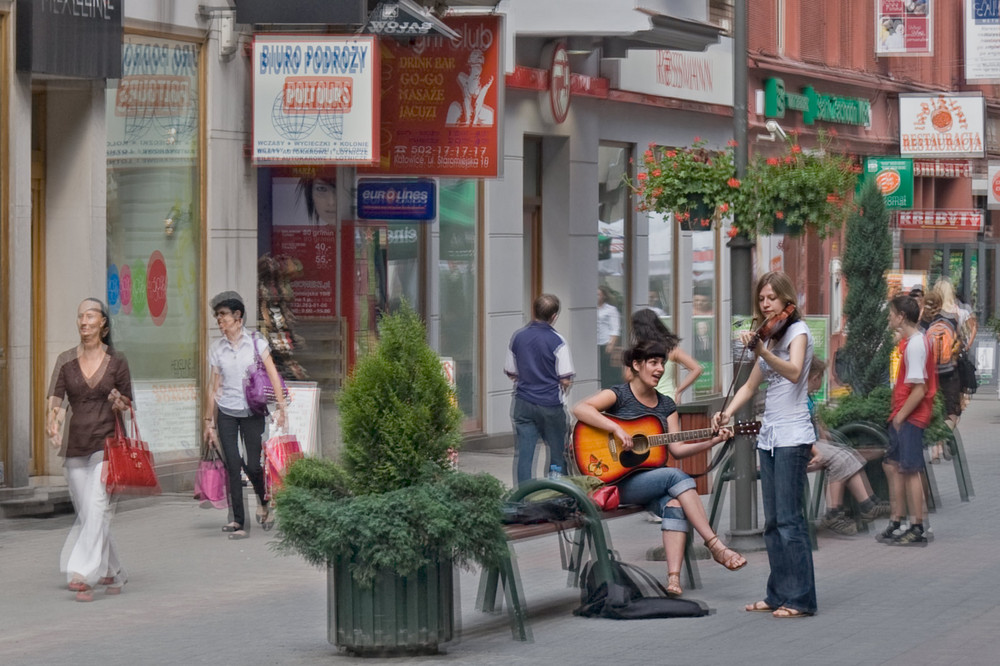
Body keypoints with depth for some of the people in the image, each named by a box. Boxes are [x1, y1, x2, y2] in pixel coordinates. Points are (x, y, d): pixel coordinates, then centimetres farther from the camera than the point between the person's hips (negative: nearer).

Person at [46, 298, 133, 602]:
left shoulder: (117, 362, 2)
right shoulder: (66, 361, 6)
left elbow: (129, 407, 8)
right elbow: (56, 401, -3)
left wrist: (120, 405, -15)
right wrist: (52, 422, -24)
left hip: (108, 443, -3)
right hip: (76, 448, 3)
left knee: (97, 509, -18)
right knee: (86, 516, 8)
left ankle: (83, 575, -24)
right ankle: (113, 574, 26)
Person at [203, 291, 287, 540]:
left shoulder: (256, 342, -1)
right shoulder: (216, 348, 4)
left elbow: (273, 375, -4)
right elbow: (213, 386, 7)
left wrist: (280, 407, -13)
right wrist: (209, 421, 6)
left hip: (253, 412, -2)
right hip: (226, 414, 2)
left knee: (252, 465, -4)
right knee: (233, 466, -5)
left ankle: (263, 502, 26)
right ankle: (238, 521, -1)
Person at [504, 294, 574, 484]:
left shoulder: (517, 338, 2)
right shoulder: (557, 342, -12)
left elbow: (510, 373, 9)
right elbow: (565, 380, -12)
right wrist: (565, 385, 9)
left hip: (523, 403, 3)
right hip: (551, 404, -3)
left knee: (523, 453, 2)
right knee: (558, 451, 10)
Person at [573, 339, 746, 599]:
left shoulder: (666, 405, 15)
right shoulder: (619, 395, -3)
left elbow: (677, 448, 7)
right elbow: (580, 409, -19)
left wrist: (712, 441, -7)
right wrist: (616, 429, -27)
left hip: (653, 480, 5)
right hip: (619, 481, -5)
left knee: (674, 503, -29)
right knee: (677, 476, -29)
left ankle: (673, 577, -41)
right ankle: (716, 546, -29)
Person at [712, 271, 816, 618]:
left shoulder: (797, 330, -7)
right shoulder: (771, 336, 18)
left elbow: (793, 372, -26)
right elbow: (751, 385, 19)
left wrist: (761, 351, -40)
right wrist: (727, 412, 3)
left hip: (792, 436, -8)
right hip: (769, 437, 8)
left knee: (789, 519, -10)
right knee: (773, 522, 9)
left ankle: (801, 598, -8)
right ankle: (778, 595, 15)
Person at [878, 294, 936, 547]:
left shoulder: (915, 344, -19)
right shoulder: (914, 340, 12)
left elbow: (919, 389, -22)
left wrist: (901, 416, -15)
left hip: (911, 417, -10)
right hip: (903, 415, 10)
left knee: (910, 470, -6)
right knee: (892, 466, 15)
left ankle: (917, 530, -2)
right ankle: (896, 524, 22)